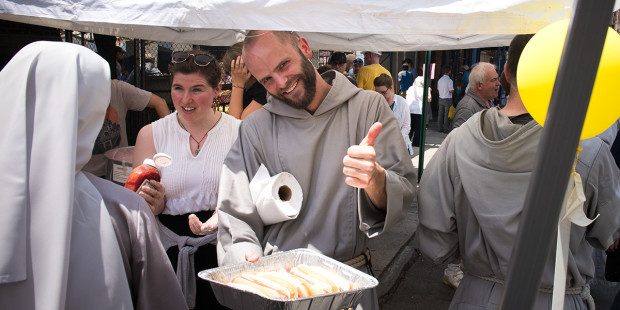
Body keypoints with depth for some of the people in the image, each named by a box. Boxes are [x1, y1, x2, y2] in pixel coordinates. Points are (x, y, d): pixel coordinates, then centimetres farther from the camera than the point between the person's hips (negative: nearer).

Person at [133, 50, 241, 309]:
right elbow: (143, 205, 5)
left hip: (219, 247, -1)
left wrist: (220, 218, -24)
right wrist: (155, 203, -18)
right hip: (167, 246, 1)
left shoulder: (239, 132, -2)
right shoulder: (151, 134, 3)